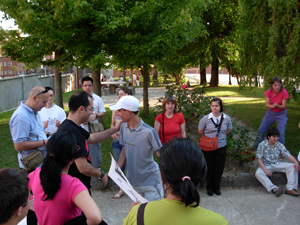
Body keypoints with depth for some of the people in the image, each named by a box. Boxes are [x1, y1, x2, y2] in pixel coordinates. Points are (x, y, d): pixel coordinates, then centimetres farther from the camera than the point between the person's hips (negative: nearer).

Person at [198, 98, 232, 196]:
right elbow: (200, 131, 1)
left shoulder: (226, 118, -5)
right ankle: (209, 188, 29)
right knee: (209, 168, 10)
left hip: (221, 147, 2)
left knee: (219, 168, 11)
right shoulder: (205, 119, -11)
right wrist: (209, 137, 3)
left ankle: (216, 187, 31)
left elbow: (228, 130, 11)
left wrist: (220, 136, 4)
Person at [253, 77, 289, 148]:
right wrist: (272, 106, -40)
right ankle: (256, 146, 30)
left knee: (281, 133, -12)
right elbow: (266, 104, -18)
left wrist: (277, 106, -42)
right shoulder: (269, 92, -16)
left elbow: (284, 106, -20)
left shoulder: (284, 92, -23)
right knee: (261, 130, 10)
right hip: (270, 112, 3)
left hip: (281, 114, -3)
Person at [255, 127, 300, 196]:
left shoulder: (280, 145, 0)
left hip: (277, 164, 3)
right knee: (258, 173, -34)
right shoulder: (262, 145, -9)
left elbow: (288, 155, -7)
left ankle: (290, 188, -26)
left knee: (292, 166, -21)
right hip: (266, 166, -3)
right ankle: (274, 189, -45)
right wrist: (265, 170, -24)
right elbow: (259, 159, -12)